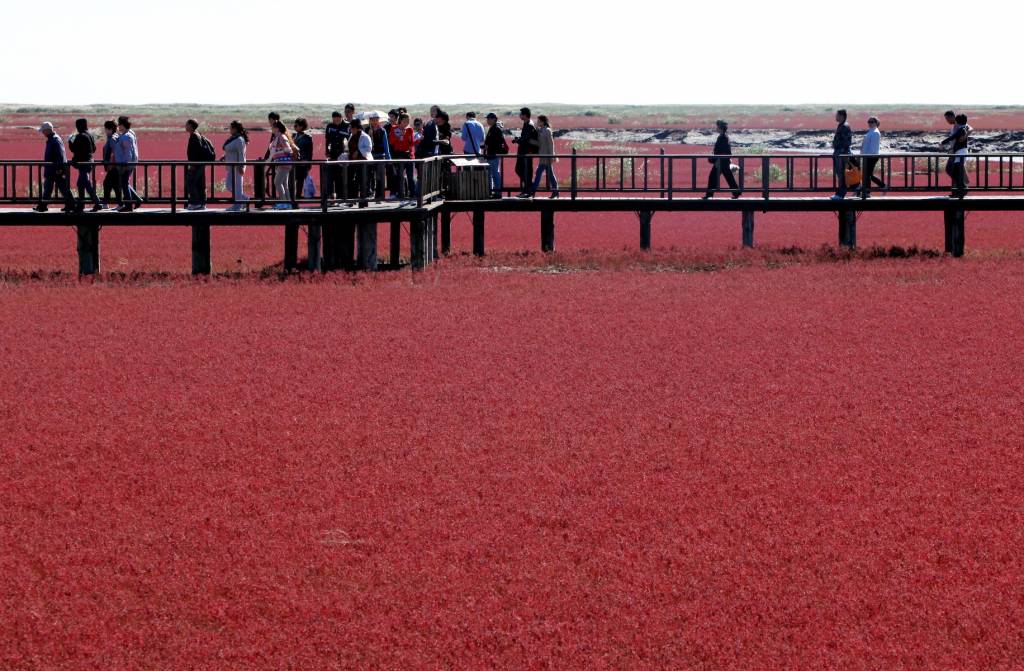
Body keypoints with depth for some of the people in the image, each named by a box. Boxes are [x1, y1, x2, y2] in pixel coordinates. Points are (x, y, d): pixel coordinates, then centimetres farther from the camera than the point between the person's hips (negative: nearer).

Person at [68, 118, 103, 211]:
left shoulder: (80, 136, -16)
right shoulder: (90, 135, 10)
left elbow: (74, 149, -17)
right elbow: (94, 149, 15)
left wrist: (70, 140, 0)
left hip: (82, 163, -9)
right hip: (89, 161, 9)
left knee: (87, 184, -9)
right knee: (80, 184, 18)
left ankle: (97, 203, -14)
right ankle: (80, 204, 23)